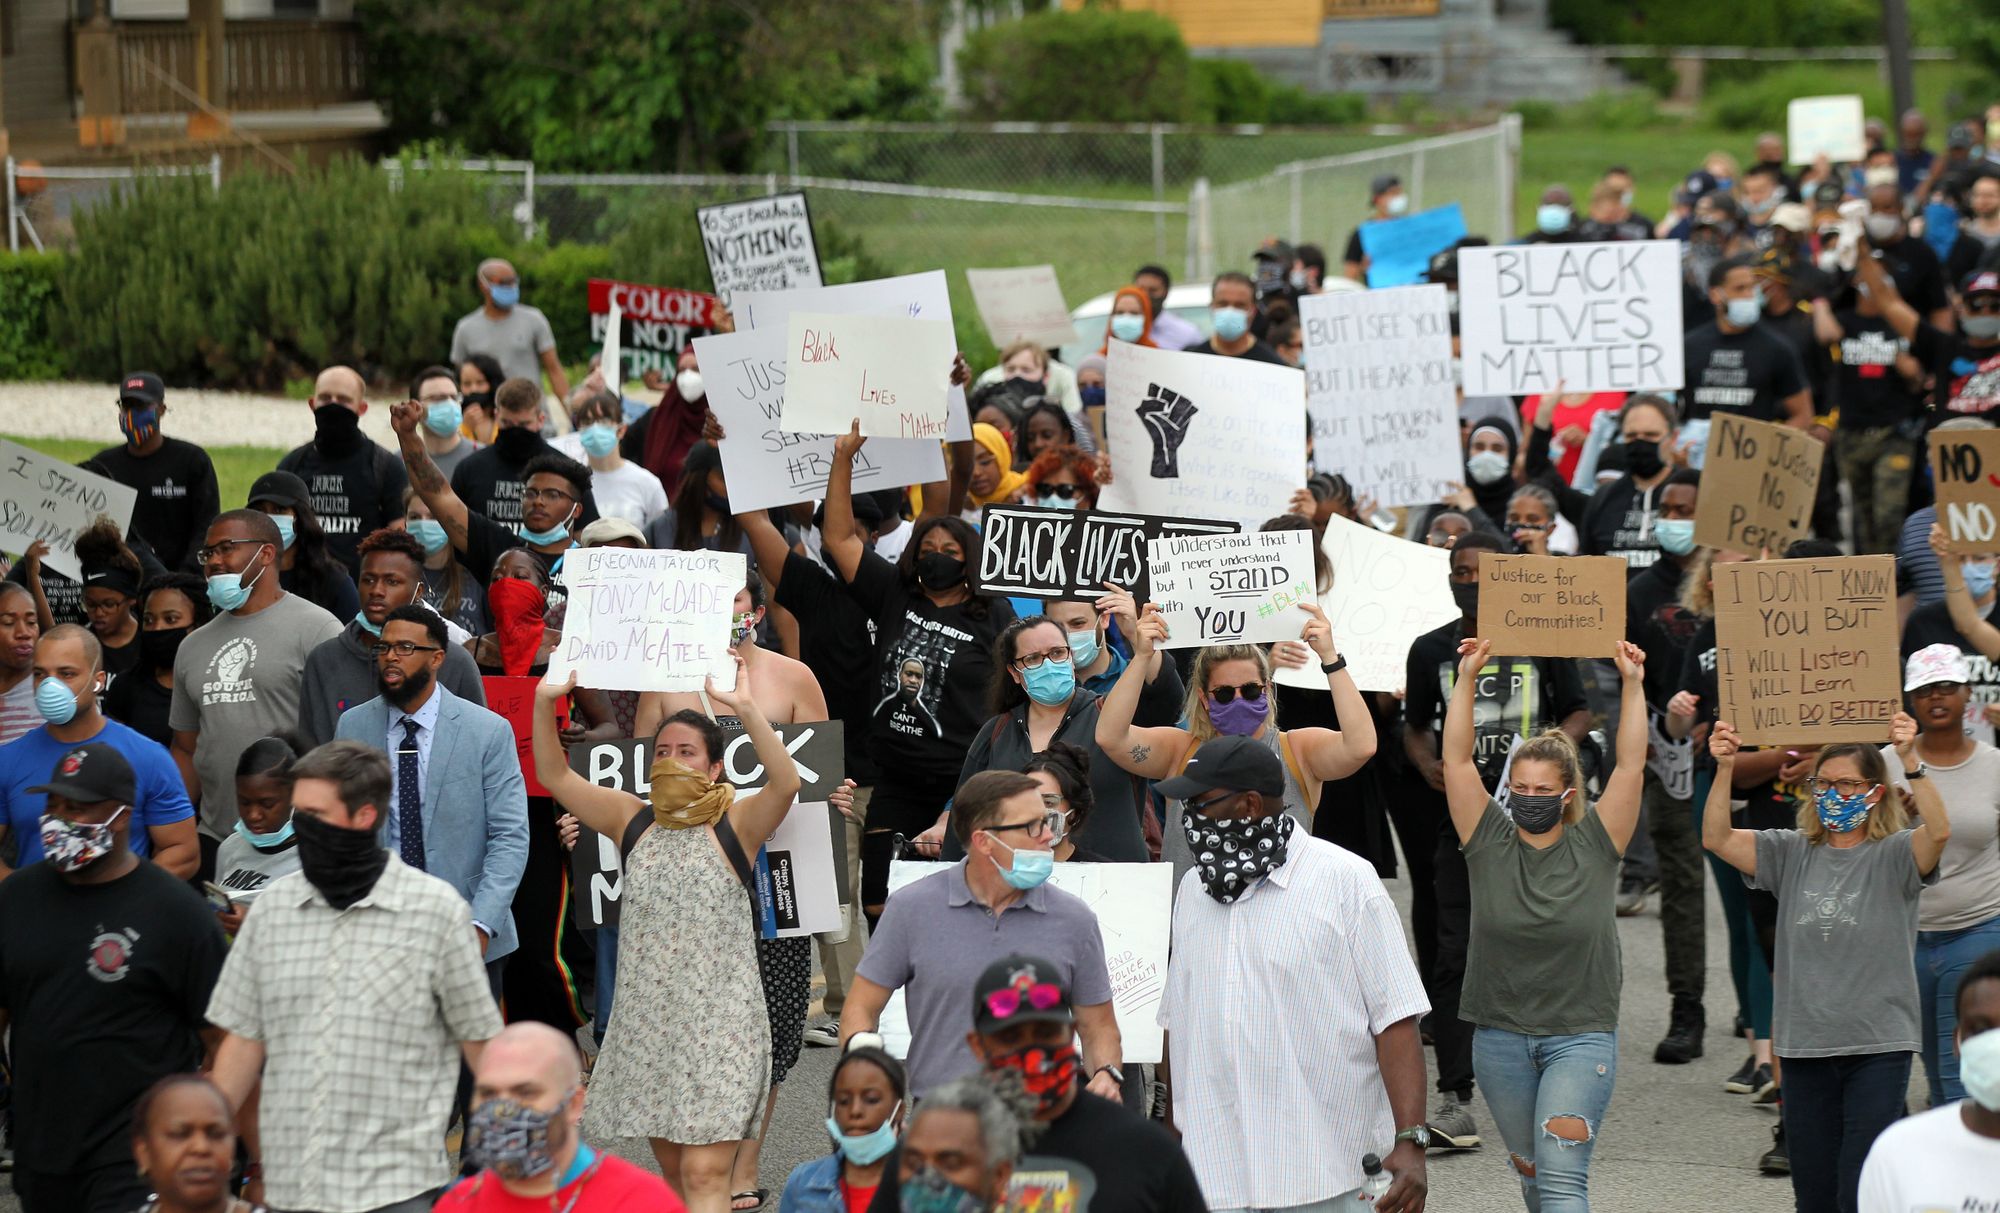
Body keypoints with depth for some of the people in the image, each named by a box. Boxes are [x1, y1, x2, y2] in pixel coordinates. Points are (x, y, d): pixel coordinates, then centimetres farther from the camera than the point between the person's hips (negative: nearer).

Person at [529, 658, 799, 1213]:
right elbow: (555, 776, 6)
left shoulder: (734, 825, -3)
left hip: (718, 1025, -5)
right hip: (646, 1022, 5)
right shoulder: (633, 822, 9)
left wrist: (747, 710, -31)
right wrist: (544, 704, -9)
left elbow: (786, 782, -21)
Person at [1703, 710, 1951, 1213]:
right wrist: (1723, 769, -14)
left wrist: (1910, 760, -33)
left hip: (1877, 1045, -4)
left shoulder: (1893, 855, -2)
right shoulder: (1793, 854, 9)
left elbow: (1939, 831, -22)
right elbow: (1717, 838, 0)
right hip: (1805, 1044, 4)